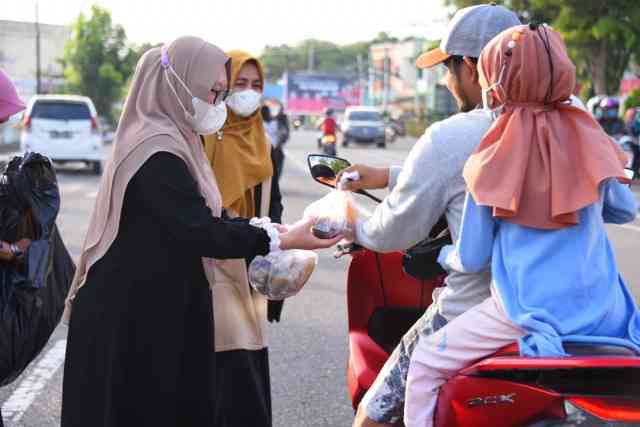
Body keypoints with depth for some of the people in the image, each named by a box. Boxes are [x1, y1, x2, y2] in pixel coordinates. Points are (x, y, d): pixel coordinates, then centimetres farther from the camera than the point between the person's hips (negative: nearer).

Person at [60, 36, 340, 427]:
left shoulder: (168, 141, 12)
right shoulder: (157, 153, -22)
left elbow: (196, 214, 16)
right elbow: (199, 231, -25)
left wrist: (262, 227, 5)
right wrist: (282, 240, -22)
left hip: (155, 305, 10)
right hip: (135, 312, -10)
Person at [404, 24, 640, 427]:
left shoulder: (495, 159, -4)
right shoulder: (587, 139, 4)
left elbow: (472, 259, 1)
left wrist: (445, 256, 23)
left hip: (530, 313, -4)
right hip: (602, 313, 4)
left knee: (425, 364, 11)